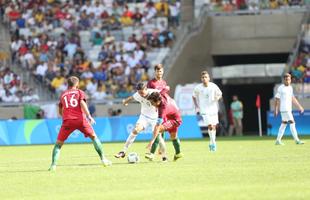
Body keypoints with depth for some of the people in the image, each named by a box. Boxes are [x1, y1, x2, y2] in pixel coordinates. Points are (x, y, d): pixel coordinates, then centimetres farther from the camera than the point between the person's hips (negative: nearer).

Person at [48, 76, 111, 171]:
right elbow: (82, 103, -5)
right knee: (94, 137, 17)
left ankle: (53, 165, -11)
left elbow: (60, 111, 25)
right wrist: (89, 116, -12)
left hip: (67, 120, 1)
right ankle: (103, 159, 12)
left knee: (58, 143, 6)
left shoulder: (63, 95, 21)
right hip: (80, 119, -1)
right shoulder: (79, 92, 13)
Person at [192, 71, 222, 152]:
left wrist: (217, 97, -14)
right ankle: (213, 143, -10)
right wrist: (196, 107, 2)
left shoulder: (213, 86, -4)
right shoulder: (198, 88, -7)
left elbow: (219, 94, 10)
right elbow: (194, 97, 9)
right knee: (210, 125, -18)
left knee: (214, 126, 7)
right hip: (204, 110, -3)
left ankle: (211, 143, 25)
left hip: (213, 109, 3)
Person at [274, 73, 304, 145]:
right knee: (292, 122, -12)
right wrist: (275, 110, -10)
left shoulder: (290, 88, 13)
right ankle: (296, 140, -12)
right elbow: (277, 99, -9)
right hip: (284, 109, -8)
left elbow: (293, 98, 20)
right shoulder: (281, 88, -10)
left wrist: (299, 106, 18)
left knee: (284, 123, 11)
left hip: (289, 109, 8)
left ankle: (278, 140, 17)